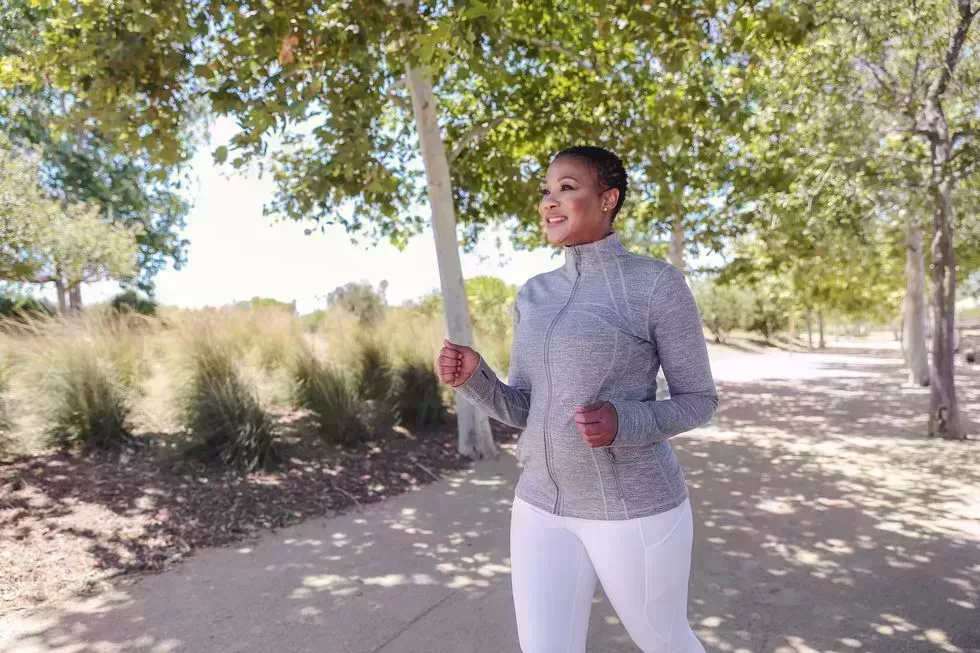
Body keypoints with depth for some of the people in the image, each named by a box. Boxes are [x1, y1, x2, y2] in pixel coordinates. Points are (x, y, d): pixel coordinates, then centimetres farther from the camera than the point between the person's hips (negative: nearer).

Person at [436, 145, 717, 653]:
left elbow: (698, 400, -5)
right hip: (544, 506, 5)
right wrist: (470, 376, -14)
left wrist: (622, 422, -25)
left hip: (634, 507, -4)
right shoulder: (535, 296, 6)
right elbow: (522, 410, 7)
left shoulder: (657, 283, -11)